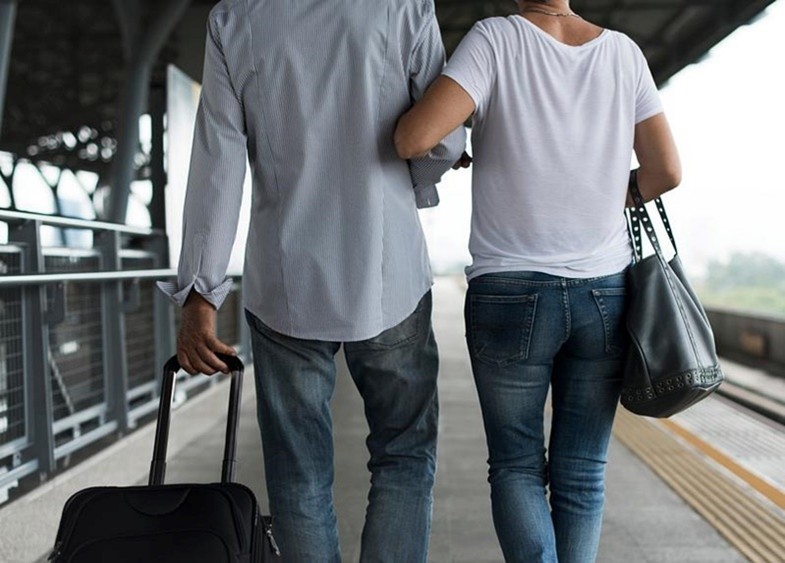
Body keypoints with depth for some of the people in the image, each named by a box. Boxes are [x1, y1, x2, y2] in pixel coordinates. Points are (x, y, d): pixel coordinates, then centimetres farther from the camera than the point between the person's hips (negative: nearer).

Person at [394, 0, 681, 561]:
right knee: (581, 473, 12)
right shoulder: (624, 51, 3)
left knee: (517, 467, 12)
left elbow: (414, 137, -20)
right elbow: (667, 170, 3)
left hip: (511, 293, -2)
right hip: (605, 293, 3)